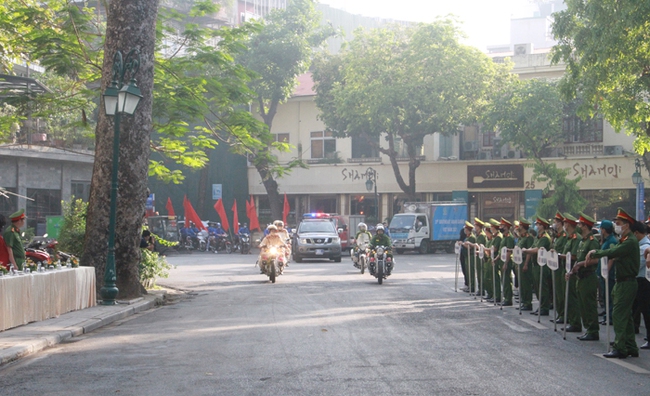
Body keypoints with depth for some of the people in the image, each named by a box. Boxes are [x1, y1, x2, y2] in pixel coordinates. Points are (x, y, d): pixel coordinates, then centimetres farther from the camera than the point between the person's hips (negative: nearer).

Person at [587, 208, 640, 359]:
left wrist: (595, 253, -12)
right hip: (623, 283, 10)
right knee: (626, 316, 13)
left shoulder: (631, 241, -17)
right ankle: (631, 348, 18)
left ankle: (620, 348, -6)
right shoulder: (624, 240, 15)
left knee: (618, 315, -9)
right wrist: (595, 254, -8)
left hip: (627, 283, -10)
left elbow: (613, 252, -25)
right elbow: (614, 253, 8)